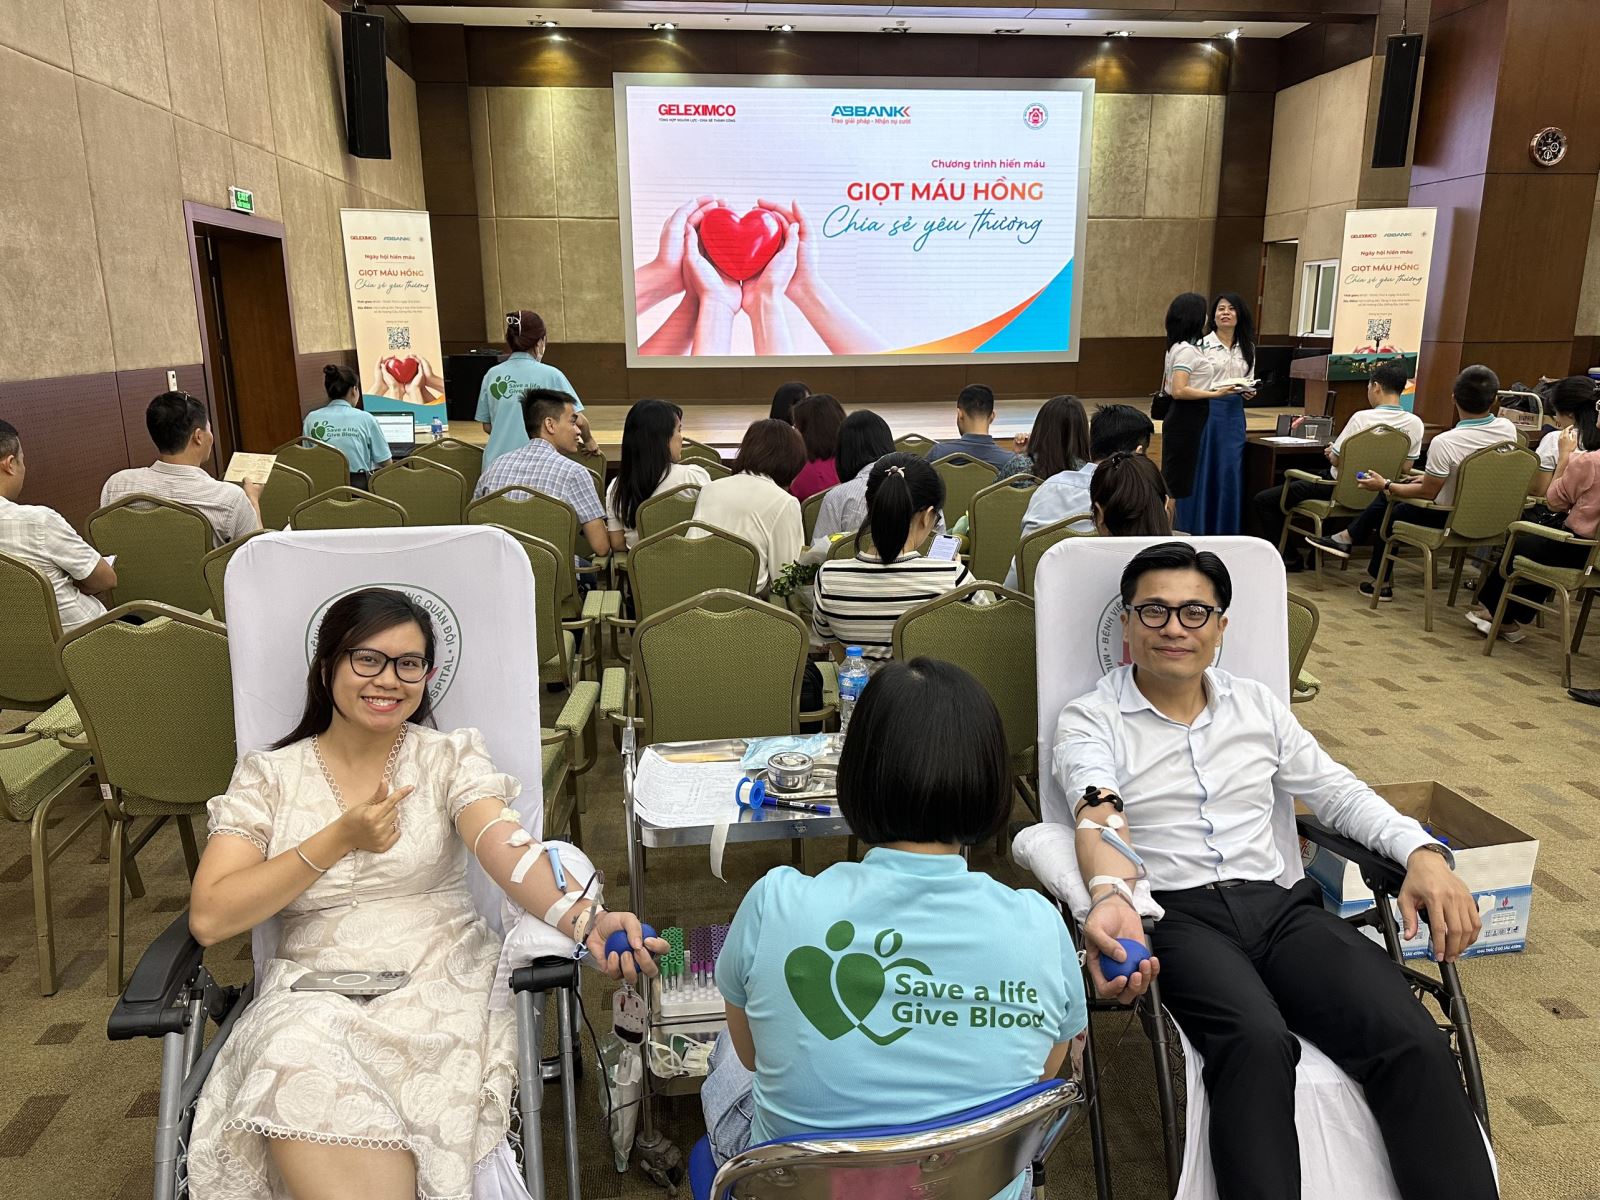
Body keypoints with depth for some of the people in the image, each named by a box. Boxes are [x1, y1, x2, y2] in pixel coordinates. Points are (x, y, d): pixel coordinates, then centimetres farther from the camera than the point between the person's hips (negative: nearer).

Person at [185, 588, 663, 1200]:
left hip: (440, 984, -1)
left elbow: (504, 844, -17)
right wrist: (338, 839, -10)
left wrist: (582, 917, -37)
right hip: (312, 994, 2)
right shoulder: (267, 776, 7)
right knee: (303, 1086, -30)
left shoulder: (450, 757, 3)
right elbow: (209, 918, -2)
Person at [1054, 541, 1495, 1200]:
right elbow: (1101, 818, -15)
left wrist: (1424, 851, 1)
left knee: (1416, 1044, -22)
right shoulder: (1089, 720, 3)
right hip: (1175, 915, -4)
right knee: (1259, 1042, -35)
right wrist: (1110, 896, -36)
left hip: (1280, 904, 4)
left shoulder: (1258, 705, 18)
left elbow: (1339, 792, 21)